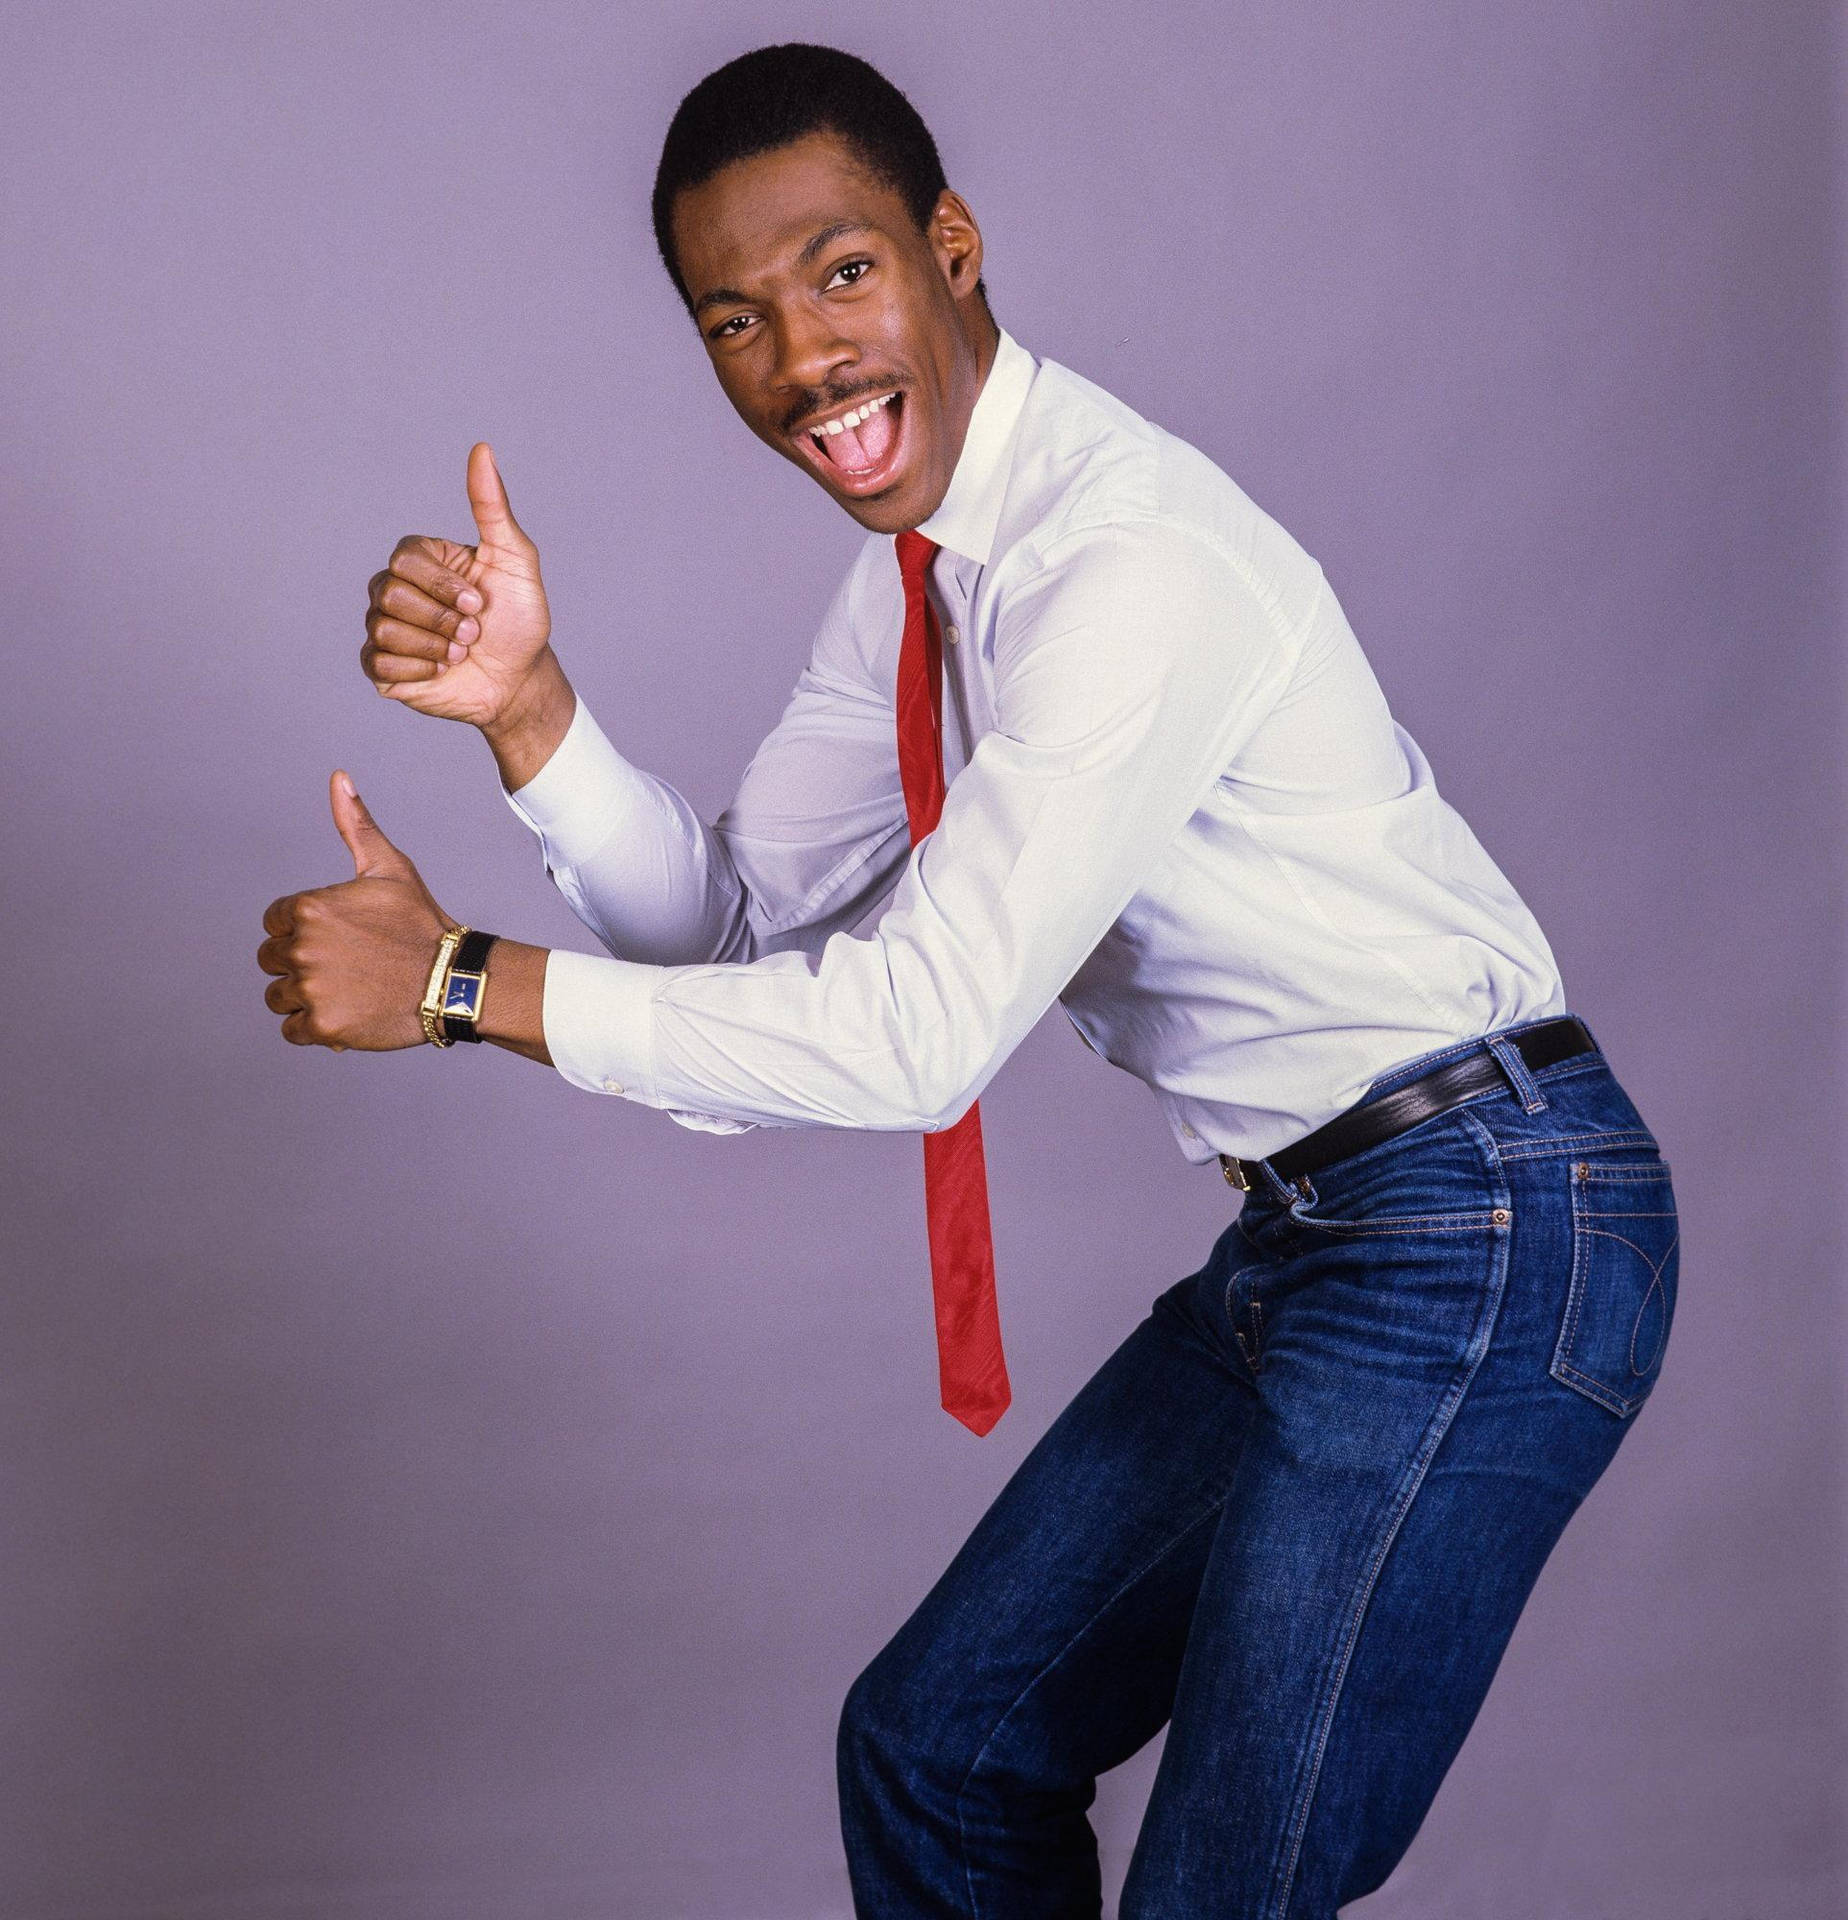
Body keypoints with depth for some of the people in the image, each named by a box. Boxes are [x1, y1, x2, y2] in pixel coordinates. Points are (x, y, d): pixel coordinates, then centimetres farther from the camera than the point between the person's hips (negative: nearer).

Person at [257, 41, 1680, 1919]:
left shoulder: (1137, 562, -24)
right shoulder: (912, 562, 6)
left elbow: (920, 1031, -26)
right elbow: (732, 913, 8)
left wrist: (459, 981, -20)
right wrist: (526, 708, -9)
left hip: (1475, 1229, -9)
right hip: (1296, 1236, 9)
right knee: (935, 1752, 17)